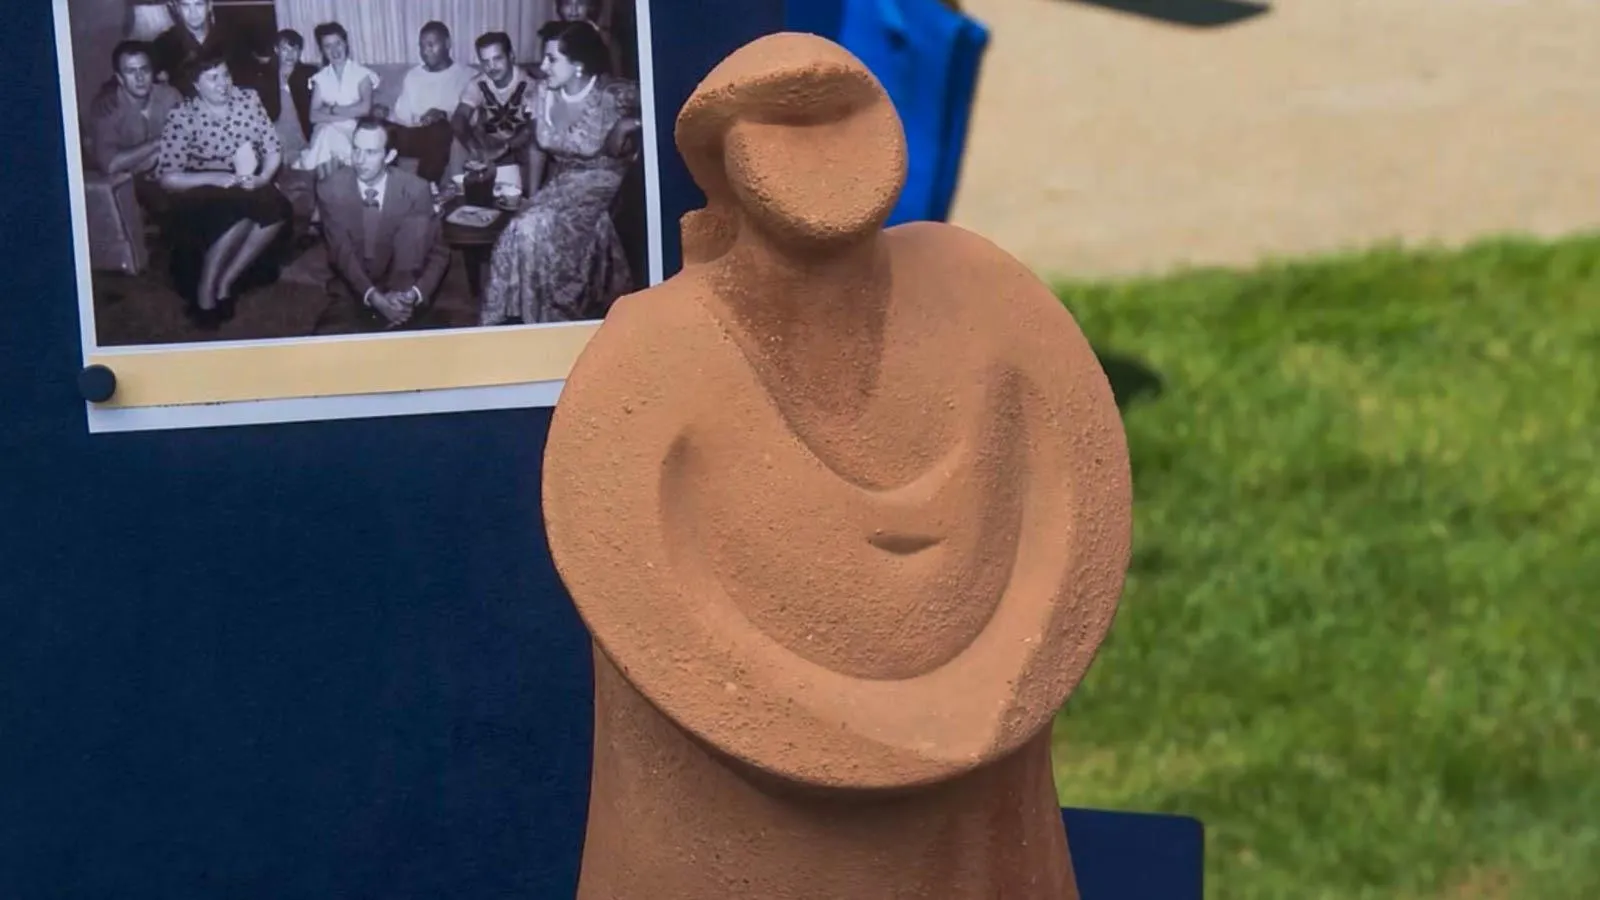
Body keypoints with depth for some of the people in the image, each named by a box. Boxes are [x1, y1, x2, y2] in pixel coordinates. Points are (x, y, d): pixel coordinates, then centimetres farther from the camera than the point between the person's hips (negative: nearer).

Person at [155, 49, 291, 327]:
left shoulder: (248, 100, 0)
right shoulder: (182, 118, -12)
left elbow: (273, 148, 3)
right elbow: (168, 178, -14)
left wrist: (263, 177, -17)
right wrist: (215, 179, -25)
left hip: (249, 187, 5)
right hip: (201, 193, -5)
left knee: (277, 207, -26)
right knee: (243, 208, -34)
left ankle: (225, 281, -12)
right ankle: (205, 289, -17)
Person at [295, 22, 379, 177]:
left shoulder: (361, 73, 6)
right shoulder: (320, 78, 13)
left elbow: (365, 108, -9)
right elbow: (314, 115, 1)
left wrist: (331, 110, -2)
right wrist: (348, 113, -11)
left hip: (354, 131, -2)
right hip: (327, 131, 2)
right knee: (326, 132, -34)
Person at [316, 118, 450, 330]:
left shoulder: (415, 190, -10)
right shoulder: (331, 189, -10)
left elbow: (438, 253, -8)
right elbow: (342, 253, -14)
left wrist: (416, 293, -29)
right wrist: (374, 297, -31)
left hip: (402, 283, 0)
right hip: (354, 286, 0)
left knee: (417, 223, -26)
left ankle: (400, 307, -30)